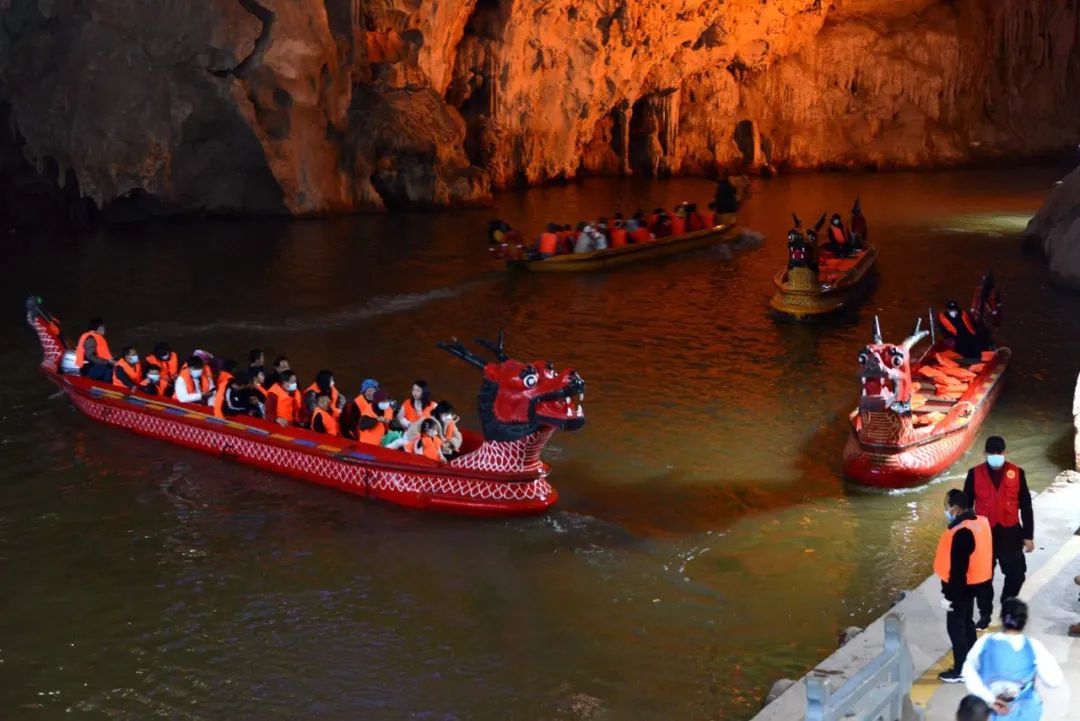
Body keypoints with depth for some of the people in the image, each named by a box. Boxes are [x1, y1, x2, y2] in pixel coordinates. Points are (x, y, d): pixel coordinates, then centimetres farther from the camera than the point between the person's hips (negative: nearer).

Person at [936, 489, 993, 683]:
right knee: (966, 623, 21)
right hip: (971, 584, 9)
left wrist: (949, 595, -18)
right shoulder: (978, 522, 1)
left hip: (960, 587, -9)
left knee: (955, 627, 4)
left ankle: (961, 670, 13)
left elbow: (958, 568, -26)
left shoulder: (962, 532, -29)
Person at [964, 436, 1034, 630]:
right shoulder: (975, 474, -5)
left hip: (1010, 533, 1)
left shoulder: (1016, 473, -4)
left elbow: (1026, 506, 2)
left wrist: (1028, 535, 1)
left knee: (1016, 575, 6)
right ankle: (985, 613, 25)